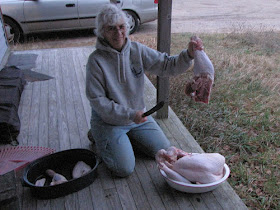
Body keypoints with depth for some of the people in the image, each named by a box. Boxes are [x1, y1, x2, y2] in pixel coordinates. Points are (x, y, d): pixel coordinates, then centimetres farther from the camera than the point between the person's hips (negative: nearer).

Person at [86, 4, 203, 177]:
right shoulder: (96, 60, -18)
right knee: (125, 169, -13)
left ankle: (126, 138, 24)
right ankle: (99, 140, 14)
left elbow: (168, 66, -6)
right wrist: (130, 114, -26)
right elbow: (97, 100, -18)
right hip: (109, 121, -5)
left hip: (138, 116, 5)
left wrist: (188, 55, -26)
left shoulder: (137, 50, -6)